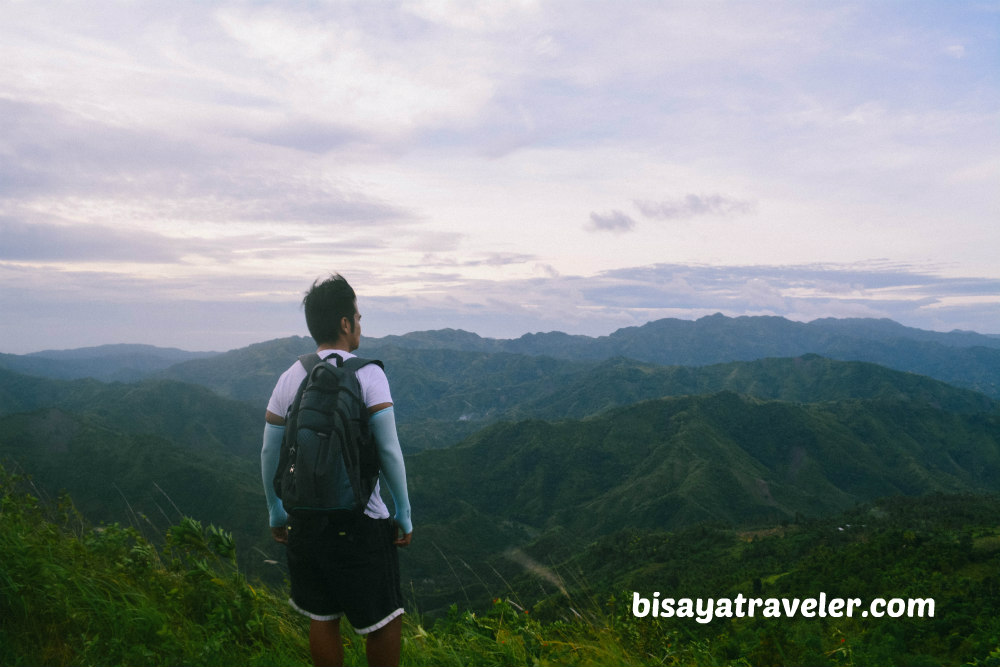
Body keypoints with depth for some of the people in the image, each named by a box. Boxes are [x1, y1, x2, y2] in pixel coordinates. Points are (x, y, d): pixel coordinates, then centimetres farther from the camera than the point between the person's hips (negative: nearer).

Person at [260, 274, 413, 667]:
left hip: (306, 520, 5)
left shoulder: (289, 379, 2)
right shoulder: (368, 374, -11)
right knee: (383, 619, 11)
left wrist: (275, 512, 20)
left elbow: (269, 453, 7)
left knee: (322, 619, 17)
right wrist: (404, 513, -4)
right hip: (362, 523, -5)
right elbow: (388, 451, -14)